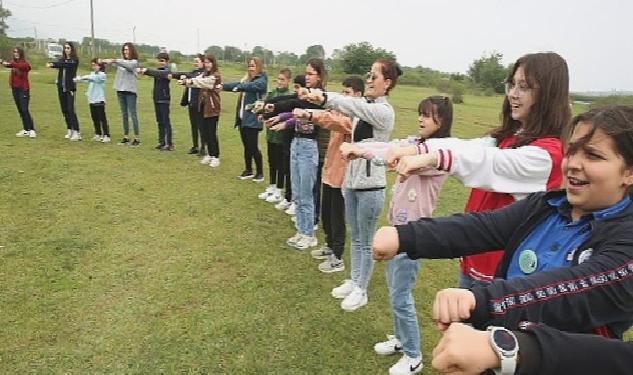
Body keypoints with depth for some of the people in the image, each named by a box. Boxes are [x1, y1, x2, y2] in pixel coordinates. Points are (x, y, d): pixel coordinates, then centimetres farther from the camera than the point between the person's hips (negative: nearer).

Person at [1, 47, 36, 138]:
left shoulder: (25, 63, -7)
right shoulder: (13, 62, 9)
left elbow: (21, 66, -30)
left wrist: (10, 64, -44)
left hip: (23, 89, -6)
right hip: (15, 89, 6)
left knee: (25, 110, -10)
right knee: (20, 110, 8)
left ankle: (32, 130, -6)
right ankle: (26, 130, 13)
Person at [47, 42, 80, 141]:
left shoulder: (75, 60, -2)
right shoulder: (62, 59, 12)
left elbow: (66, 64, -22)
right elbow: (57, 64, -9)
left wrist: (53, 64, -35)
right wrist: (51, 64, -32)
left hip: (70, 88, -5)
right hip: (61, 88, 5)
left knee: (71, 109, -12)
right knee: (64, 110, 7)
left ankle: (76, 132, -14)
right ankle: (69, 130, 16)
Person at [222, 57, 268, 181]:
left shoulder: (261, 80, -9)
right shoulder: (247, 79, 17)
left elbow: (252, 86, -28)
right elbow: (238, 85, 7)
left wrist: (239, 87, -40)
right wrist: (223, 86, -8)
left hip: (252, 119, -8)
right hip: (243, 118, 8)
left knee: (253, 147, -2)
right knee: (246, 146, 14)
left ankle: (260, 172, 12)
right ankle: (248, 170, 26)